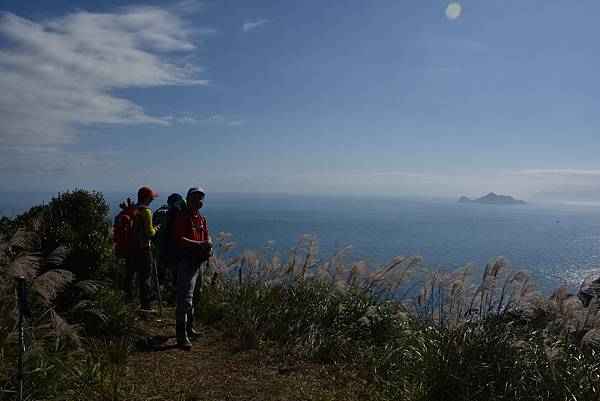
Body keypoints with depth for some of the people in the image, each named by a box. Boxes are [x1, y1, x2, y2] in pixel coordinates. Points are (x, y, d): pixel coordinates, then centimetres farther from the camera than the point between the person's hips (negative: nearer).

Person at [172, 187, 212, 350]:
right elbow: (178, 239, -20)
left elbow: (207, 237, 17)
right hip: (186, 261, -9)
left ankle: (189, 328, 35)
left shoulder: (201, 219, 17)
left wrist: (209, 246, -5)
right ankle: (181, 336, -10)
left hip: (198, 261, 9)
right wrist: (199, 244, -23)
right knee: (185, 297, -12)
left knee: (194, 296, 19)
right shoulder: (181, 216, -9)